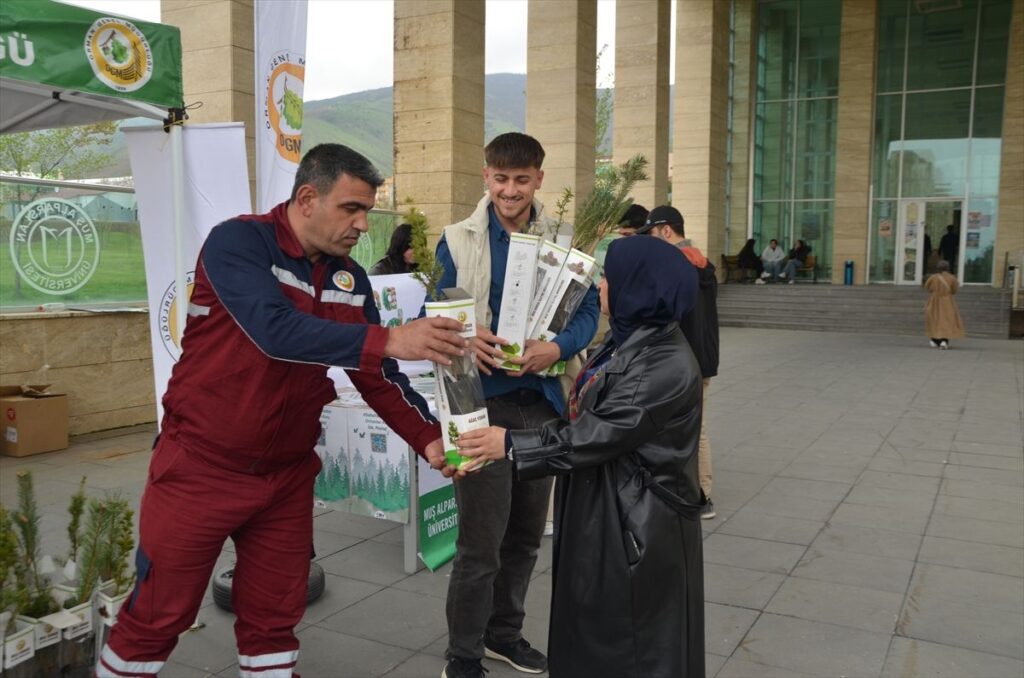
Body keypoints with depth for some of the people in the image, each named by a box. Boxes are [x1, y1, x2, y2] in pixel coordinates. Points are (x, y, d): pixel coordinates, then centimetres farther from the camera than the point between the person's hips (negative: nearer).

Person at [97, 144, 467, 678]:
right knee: (156, 617, 9)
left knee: (274, 617, 15)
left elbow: (376, 375, 3)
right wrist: (390, 339, -39)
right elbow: (276, 331, -33)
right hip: (200, 467, -5)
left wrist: (428, 437, -10)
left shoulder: (350, 279, 2)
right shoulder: (237, 242, -17)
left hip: (287, 474, 5)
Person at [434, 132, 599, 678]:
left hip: (541, 401, 4)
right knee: (481, 541, -2)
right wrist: (466, 337, -23)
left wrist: (558, 347, -18)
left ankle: (504, 633, 37)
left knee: (525, 533, 16)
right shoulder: (458, 240, -1)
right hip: (482, 401, -4)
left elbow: (588, 309, 3)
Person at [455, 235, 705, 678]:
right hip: (603, 507, 9)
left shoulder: (666, 366, -26)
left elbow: (597, 435, -25)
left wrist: (510, 445, -19)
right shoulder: (632, 339, 5)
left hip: (639, 522, -9)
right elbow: (584, 421, 12)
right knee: (592, 631, 21)